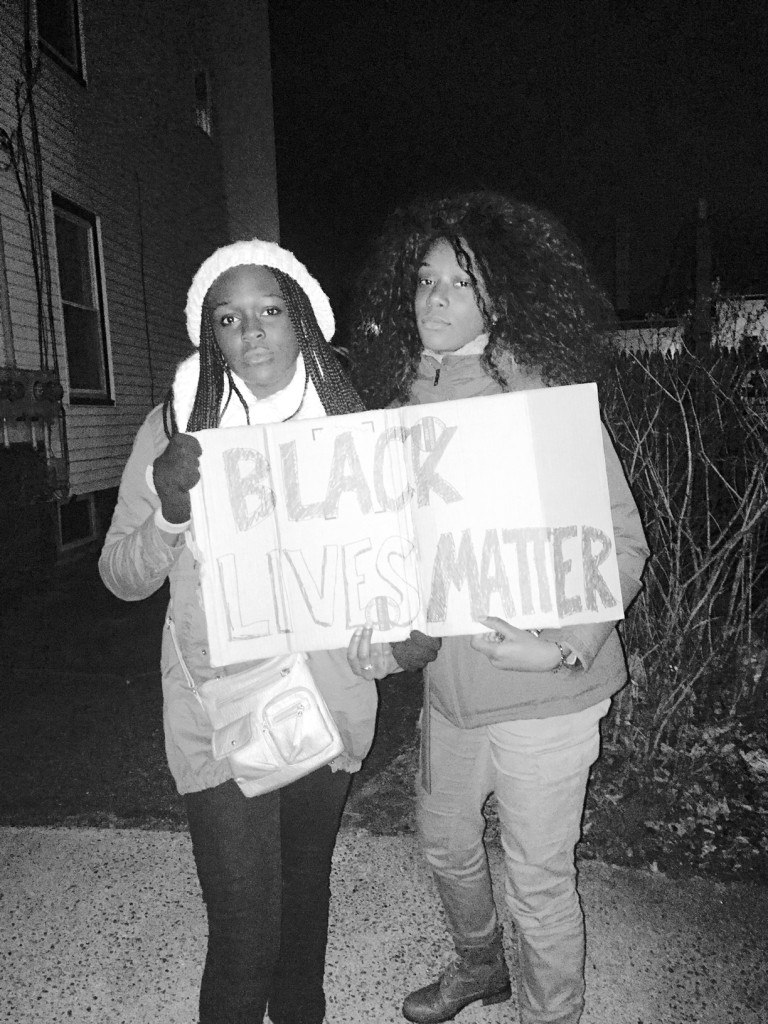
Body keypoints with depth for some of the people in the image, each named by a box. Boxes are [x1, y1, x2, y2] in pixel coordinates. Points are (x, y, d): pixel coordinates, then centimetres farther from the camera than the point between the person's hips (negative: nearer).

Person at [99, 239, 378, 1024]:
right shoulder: (176, 428, -6)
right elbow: (122, 577, -3)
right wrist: (167, 514, -22)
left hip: (328, 706, 2)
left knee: (306, 894, 21)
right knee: (244, 935, 1)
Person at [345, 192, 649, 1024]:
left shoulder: (543, 395, -15)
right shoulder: (402, 400, 3)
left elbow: (621, 543, -14)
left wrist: (564, 647, -26)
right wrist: (384, 629, -5)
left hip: (542, 697, -6)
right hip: (447, 683, 7)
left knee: (538, 882, 11)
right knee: (444, 843, 27)